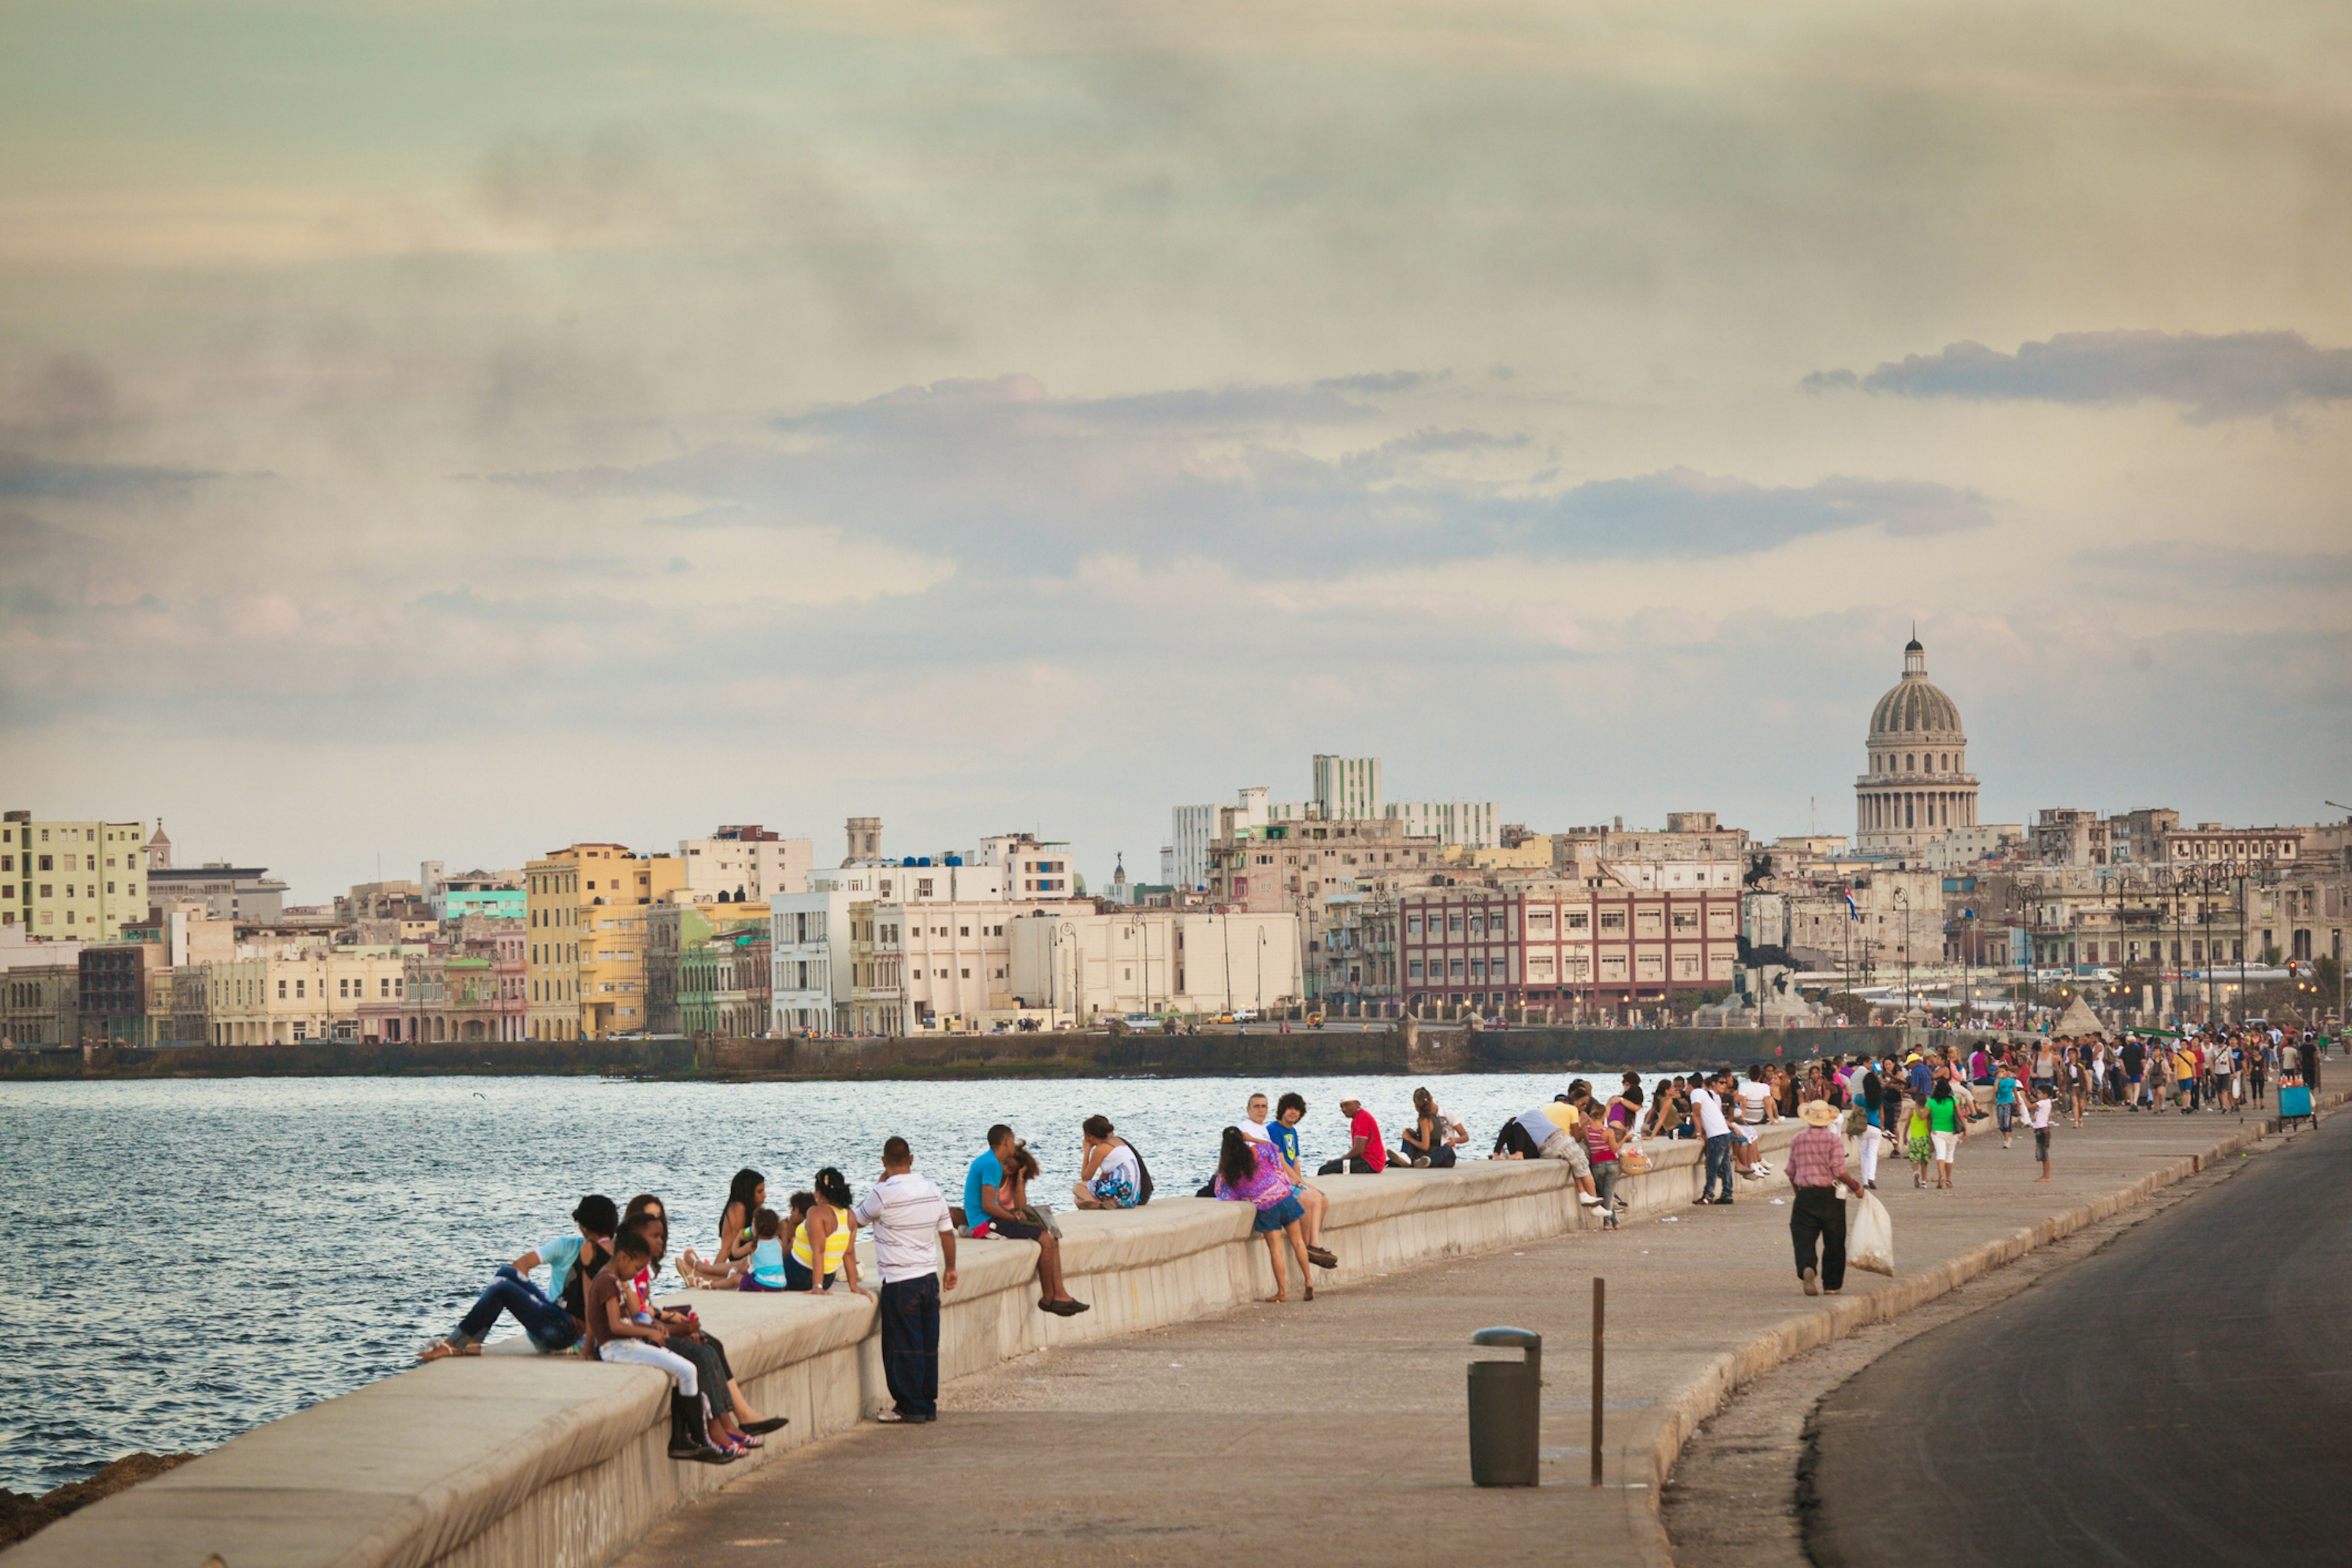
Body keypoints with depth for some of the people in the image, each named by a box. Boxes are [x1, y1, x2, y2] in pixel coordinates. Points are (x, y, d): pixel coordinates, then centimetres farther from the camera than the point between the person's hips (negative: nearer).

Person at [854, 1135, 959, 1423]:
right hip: (930, 1278, 6)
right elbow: (948, 1233, 12)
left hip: (900, 1282, -6)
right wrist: (951, 1268, 25)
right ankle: (929, 1404, 17)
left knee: (903, 1348, 1)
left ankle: (910, 1407, 3)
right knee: (929, 1346, 11)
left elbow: (857, 1219, 2)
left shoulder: (883, 1194, -15)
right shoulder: (932, 1191, 4)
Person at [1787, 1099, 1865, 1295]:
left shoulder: (1797, 1140, 4)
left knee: (1804, 1239, -2)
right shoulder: (1834, 1139, -6)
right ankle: (1832, 1285, 16)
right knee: (1834, 1243, 11)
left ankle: (1807, 1269, -31)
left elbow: (1791, 1173, 10)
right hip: (1830, 1197, -1)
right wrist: (1856, 1187, 3)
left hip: (1805, 1197, 1)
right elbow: (1839, 1172, -12)